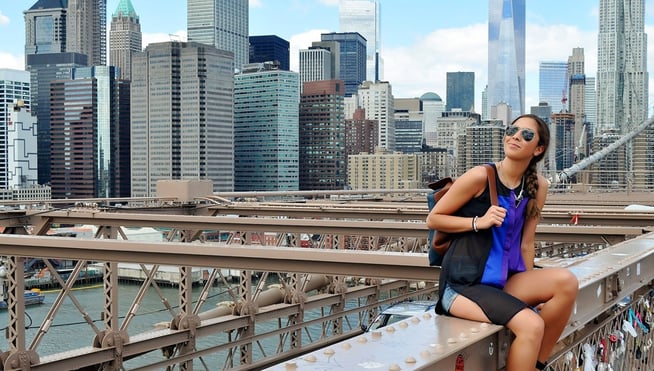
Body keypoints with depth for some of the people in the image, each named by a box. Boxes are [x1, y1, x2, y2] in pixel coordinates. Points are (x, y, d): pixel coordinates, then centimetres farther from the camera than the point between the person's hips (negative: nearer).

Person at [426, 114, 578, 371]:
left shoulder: (538, 186, 5)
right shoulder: (480, 177, -10)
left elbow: (526, 244, 9)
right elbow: (433, 219, -3)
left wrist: (532, 291, 5)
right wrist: (478, 222, -15)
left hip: (505, 281, 6)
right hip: (464, 284, -6)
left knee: (566, 282, -20)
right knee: (531, 325, -27)